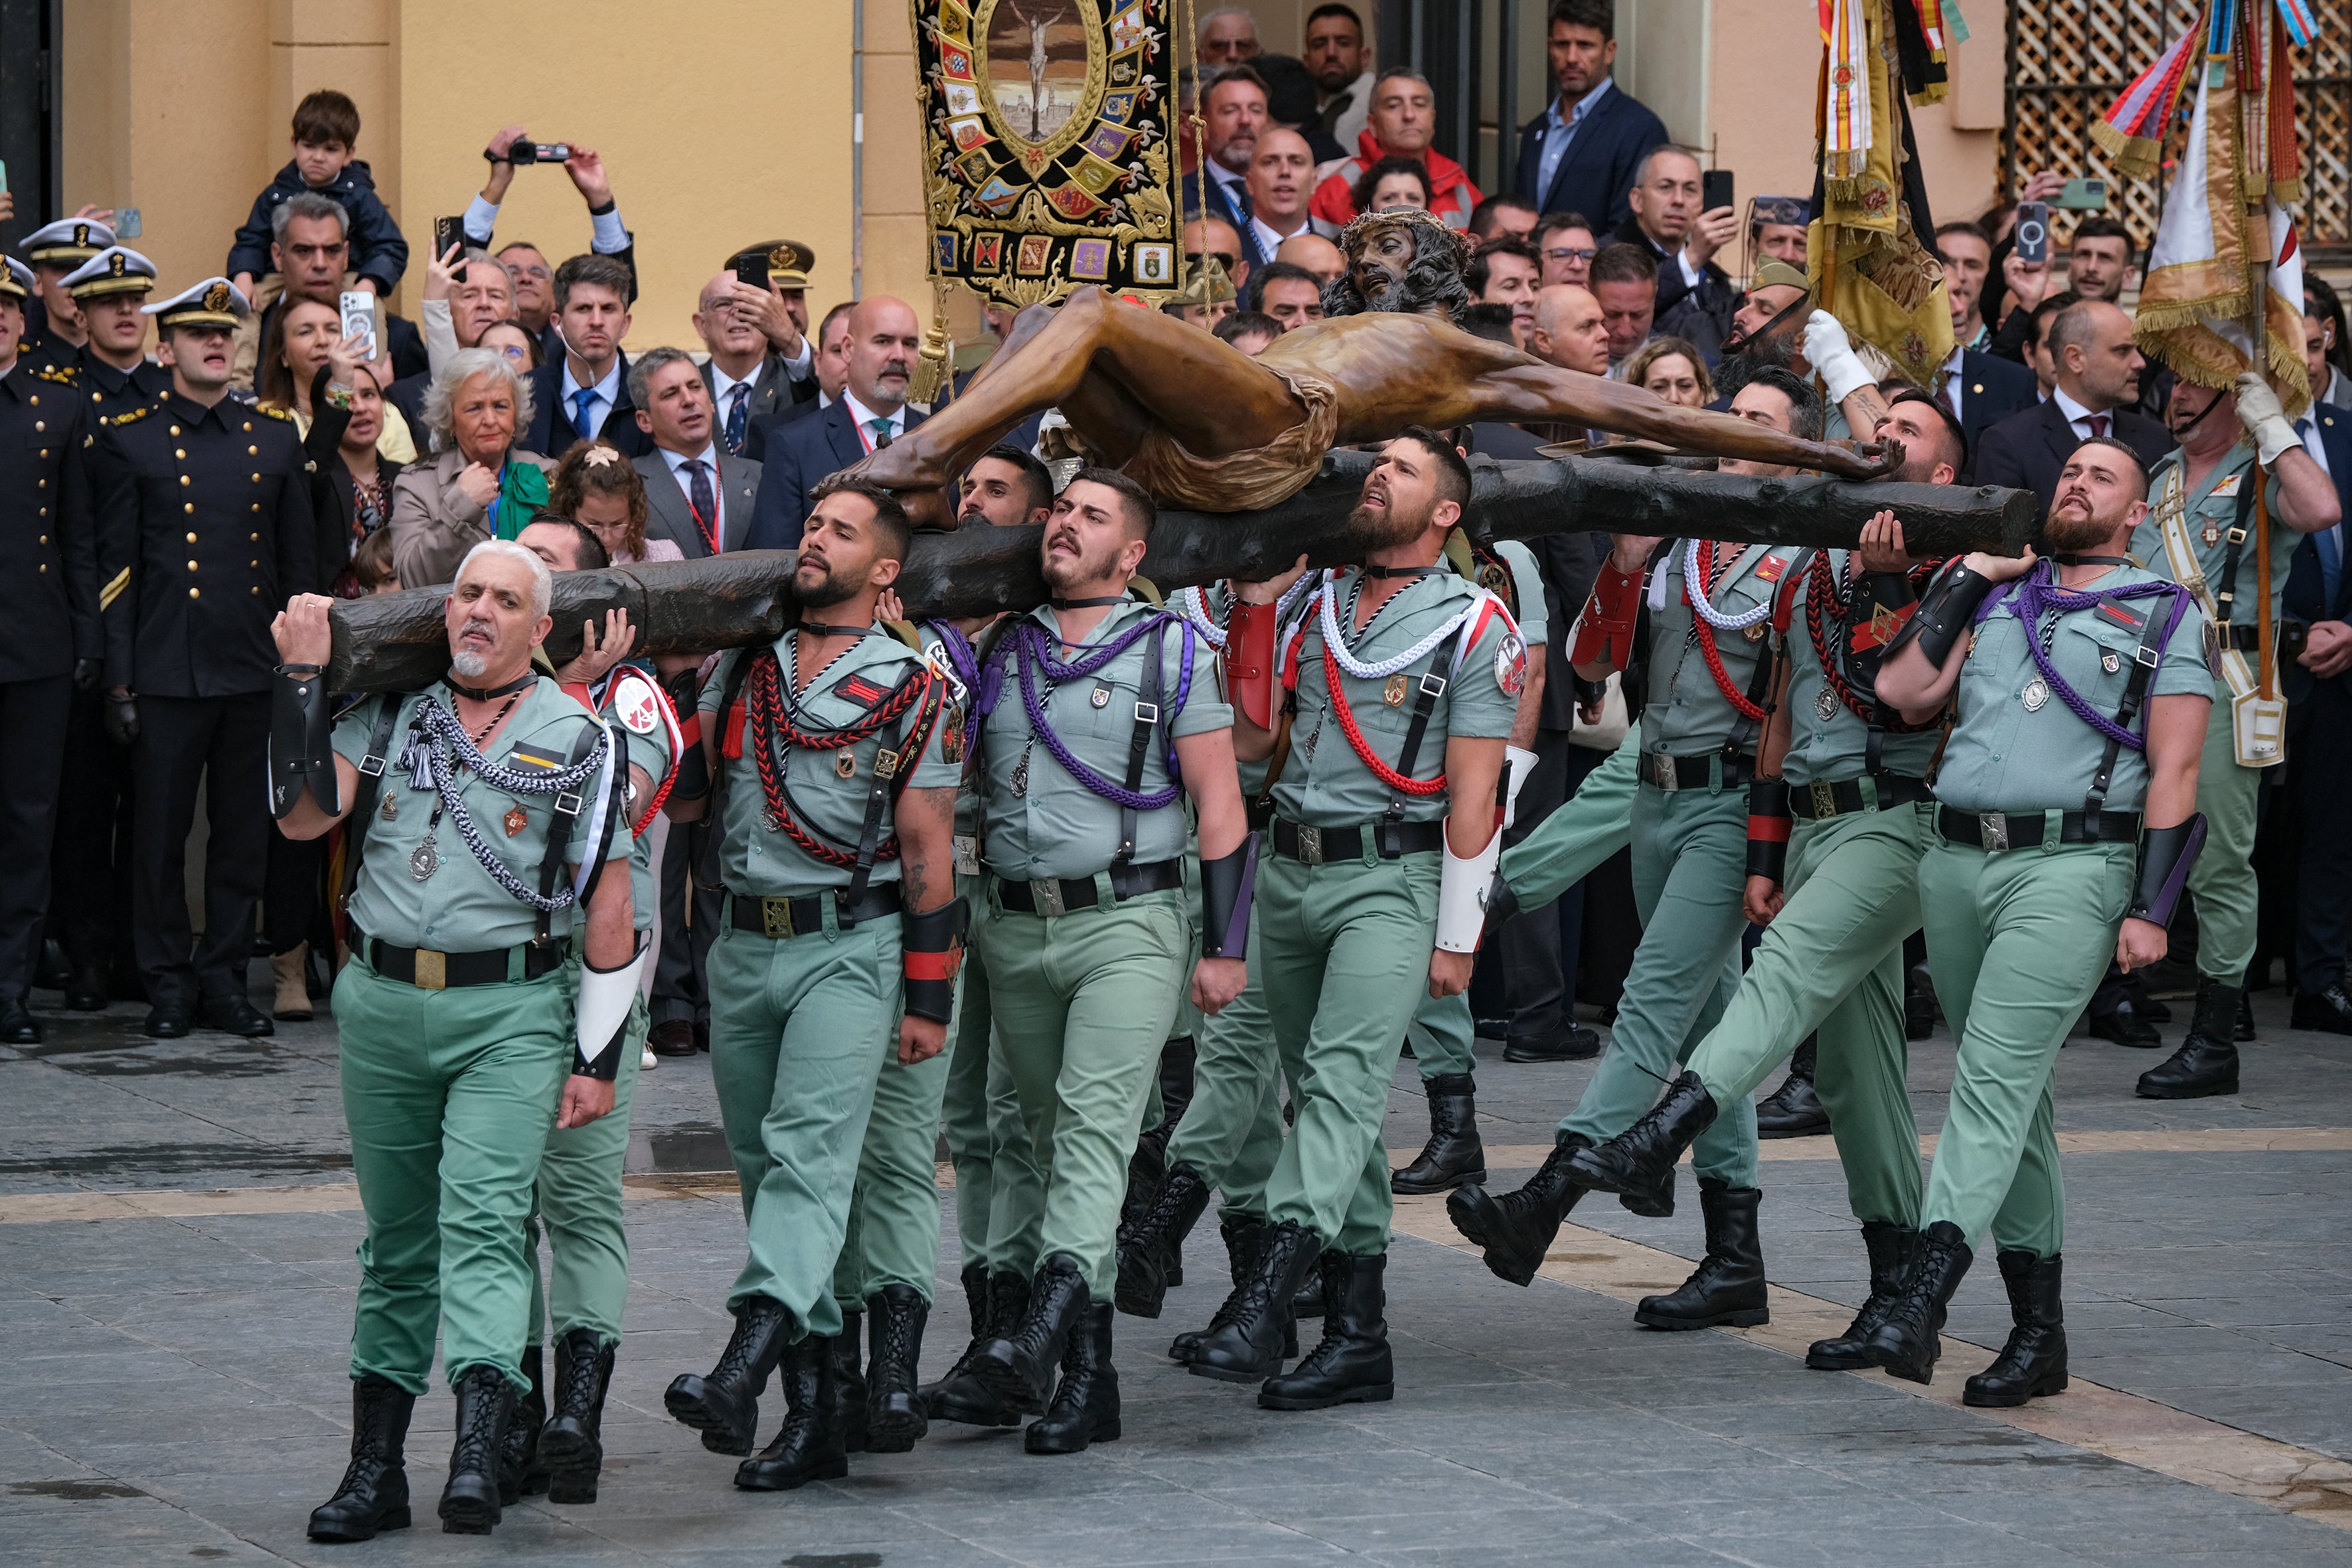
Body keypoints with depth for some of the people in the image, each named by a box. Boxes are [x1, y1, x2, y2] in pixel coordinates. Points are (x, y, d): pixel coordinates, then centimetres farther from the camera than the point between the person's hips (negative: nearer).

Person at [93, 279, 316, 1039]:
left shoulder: (275, 436, 10)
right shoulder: (129, 439, 1)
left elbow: (300, 561, 13)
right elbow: (115, 567, 0)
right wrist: (118, 681, -5)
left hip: (254, 670, 3)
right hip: (167, 671, -3)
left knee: (244, 834, 6)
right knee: (161, 833, 2)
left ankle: (224, 978, 15)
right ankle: (168, 983, 11)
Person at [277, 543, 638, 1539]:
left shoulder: (577, 741, 2)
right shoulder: (389, 718, 9)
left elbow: (608, 913, 2)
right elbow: (303, 815, -4)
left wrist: (597, 1059, -3)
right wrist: (302, 680, -7)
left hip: (510, 1015, -4)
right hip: (382, 1004, 4)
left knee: (483, 1223, -18)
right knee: (396, 1238, 11)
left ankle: (479, 1451, -31)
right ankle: (375, 1468, 16)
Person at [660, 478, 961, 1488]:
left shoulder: (911, 692, 0)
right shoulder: (741, 668, 14)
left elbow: (928, 856, -1)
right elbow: (680, 799, 13)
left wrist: (929, 1001, -4)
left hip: (848, 948, -6)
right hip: (743, 948, 6)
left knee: (809, 1150, -21)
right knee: (766, 1172, 6)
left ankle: (741, 1372, -38)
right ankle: (811, 1417, 10)